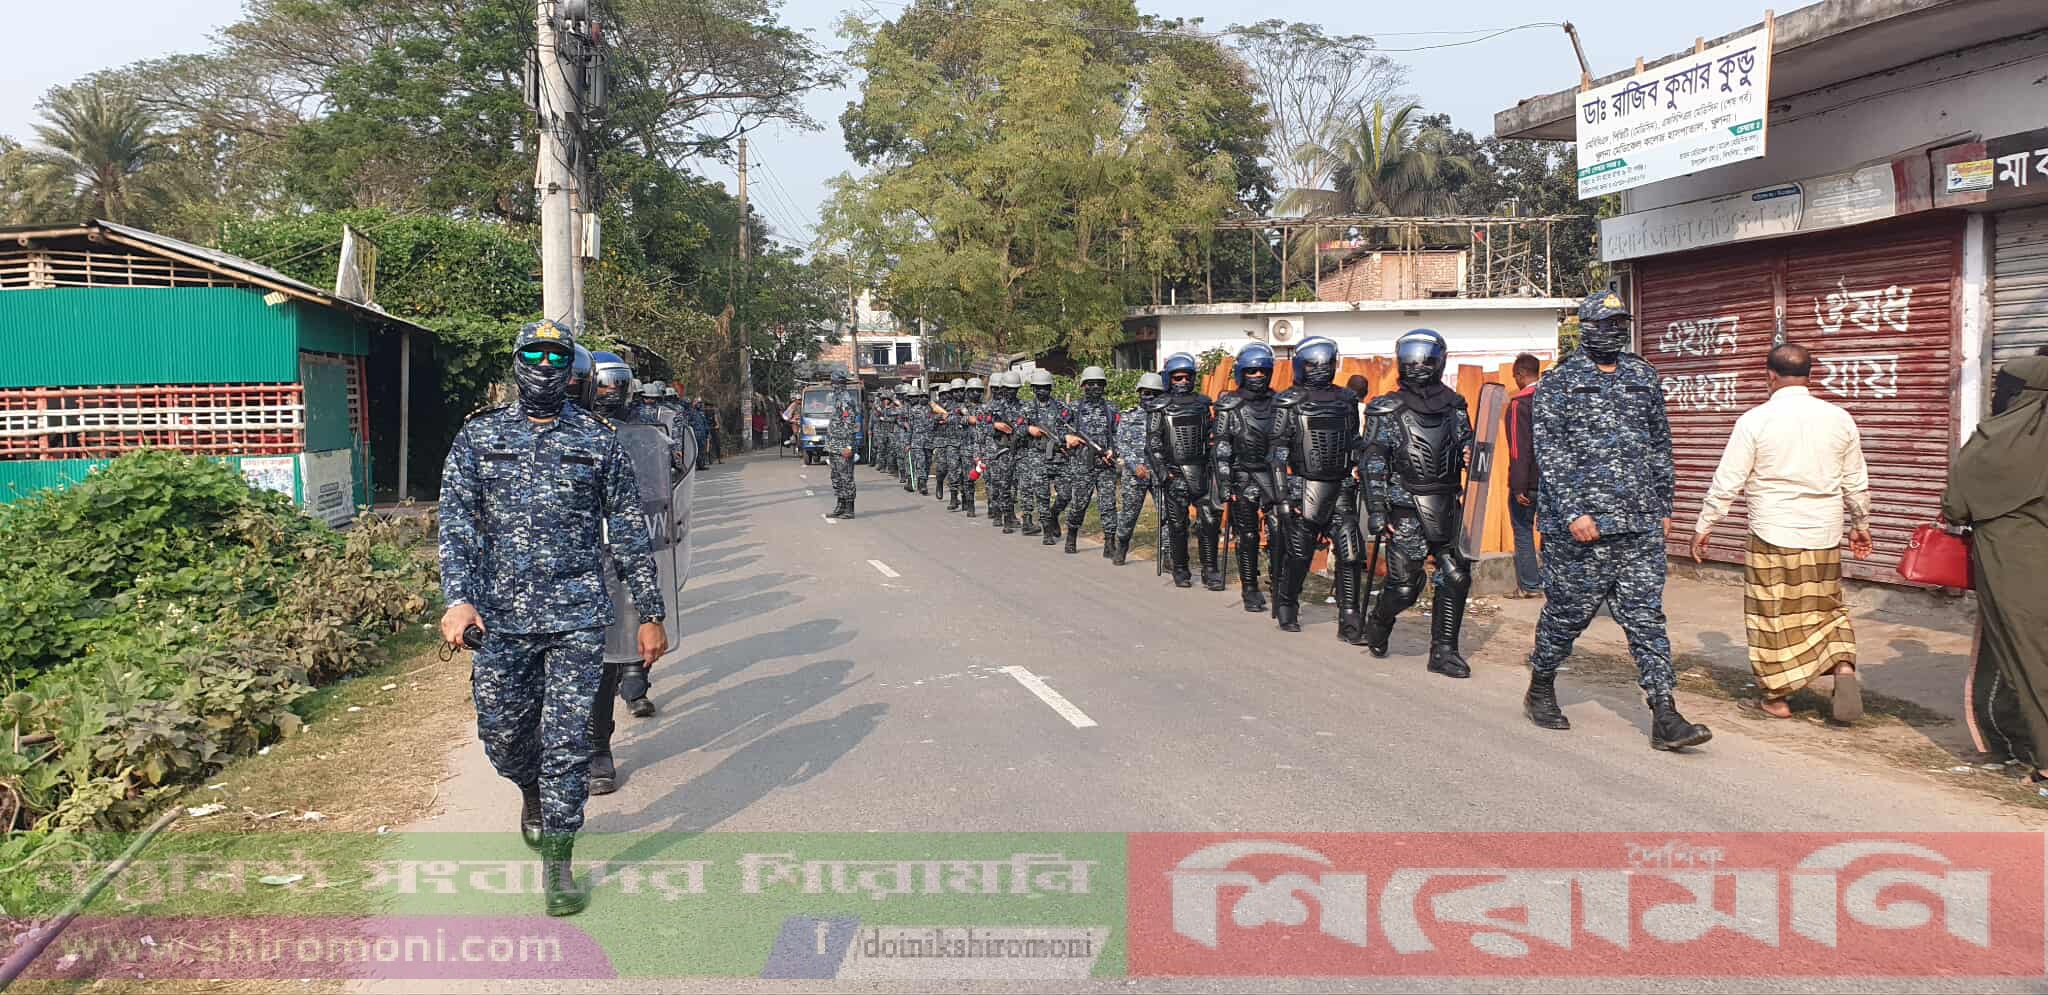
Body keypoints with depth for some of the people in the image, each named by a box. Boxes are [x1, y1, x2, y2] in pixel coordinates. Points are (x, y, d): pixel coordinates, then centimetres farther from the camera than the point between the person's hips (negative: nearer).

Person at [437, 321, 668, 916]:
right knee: (501, 732, 9)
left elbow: (629, 531, 7)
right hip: (501, 617, 2)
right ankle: (534, 793, 43)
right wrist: (458, 598, -17)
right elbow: (456, 521, -2)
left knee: (567, 740, -2)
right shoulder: (478, 437, 7)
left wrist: (651, 614, 6)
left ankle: (557, 861, 11)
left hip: (578, 616, -1)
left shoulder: (598, 439, 6)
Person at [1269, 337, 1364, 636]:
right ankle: (1286, 610, 24)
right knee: (1299, 555, 3)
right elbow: (1279, 450, -6)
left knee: (1351, 554, -4)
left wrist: (1358, 473, 16)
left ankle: (1350, 622, 1)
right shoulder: (1292, 401, -3)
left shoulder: (1346, 399, 12)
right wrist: (1284, 493, -11)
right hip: (1306, 487, -4)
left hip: (1342, 488, 4)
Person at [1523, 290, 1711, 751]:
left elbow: (1660, 446, 20)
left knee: (1647, 617, 0)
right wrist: (1573, 511, -17)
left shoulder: (1644, 377, 14)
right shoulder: (1558, 384, -1)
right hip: (1579, 524, -4)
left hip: (1640, 524, 4)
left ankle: (1665, 717, -2)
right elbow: (1551, 453, -9)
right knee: (1567, 613, 6)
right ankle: (1540, 690, 27)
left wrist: (1664, 505, 18)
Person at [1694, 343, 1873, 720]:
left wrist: (1704, 527, 2)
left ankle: (1778, 697, 15)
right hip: (1824, 535, 4)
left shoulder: (1755, 420, -9)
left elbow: (1727, 482, -8)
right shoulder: (1839, 418, 2)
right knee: (1827, 607, 19)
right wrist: (1860, 526, 25)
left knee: (1773, 614, 8)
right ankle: (1844, 666, -3)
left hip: (1773, 536, -4)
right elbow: (1856, 483, 12)